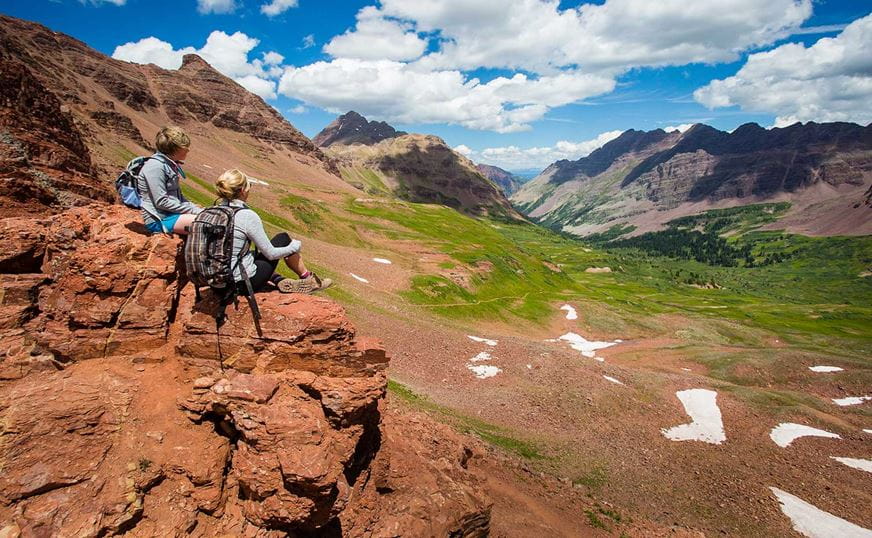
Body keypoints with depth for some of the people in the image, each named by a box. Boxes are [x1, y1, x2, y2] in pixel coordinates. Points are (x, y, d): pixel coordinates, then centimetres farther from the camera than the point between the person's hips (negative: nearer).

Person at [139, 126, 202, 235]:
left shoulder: (171, 165, 13)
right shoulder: (155, 167, -16)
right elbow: (161, 202, -21)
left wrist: (195, 208, 4)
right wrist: (193, 210, -18)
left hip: (171, 213, 10)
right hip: (158, 219, -10)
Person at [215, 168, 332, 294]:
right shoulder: (248, 216, -19)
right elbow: (271, 254, -12)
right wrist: (295, 247, 6)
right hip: (246, 283, -7)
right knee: (283, 238, 10)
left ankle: (281, 282, 20)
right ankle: (307, 278, 26)